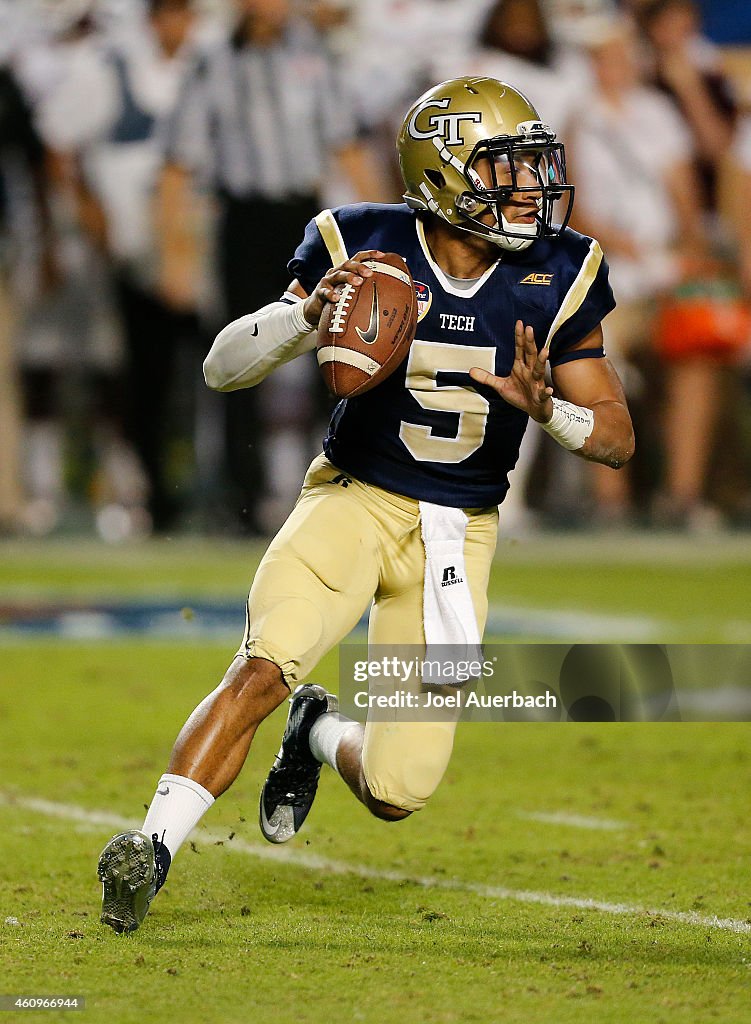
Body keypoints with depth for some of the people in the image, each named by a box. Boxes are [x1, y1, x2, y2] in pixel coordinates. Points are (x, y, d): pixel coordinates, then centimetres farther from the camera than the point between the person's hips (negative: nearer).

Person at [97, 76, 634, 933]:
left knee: (398, 793, -3)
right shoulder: (363, 248, -9)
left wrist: (545, 408, -21)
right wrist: (309, 314, -27)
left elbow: (618, 437, 0)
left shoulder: (554, 281, -5)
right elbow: (221, 369, -8)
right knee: (263, 667, -30)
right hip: (353, 501, -2)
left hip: (457, 534, 2)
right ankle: (152, 849, -27)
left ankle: (321, 733, 30)